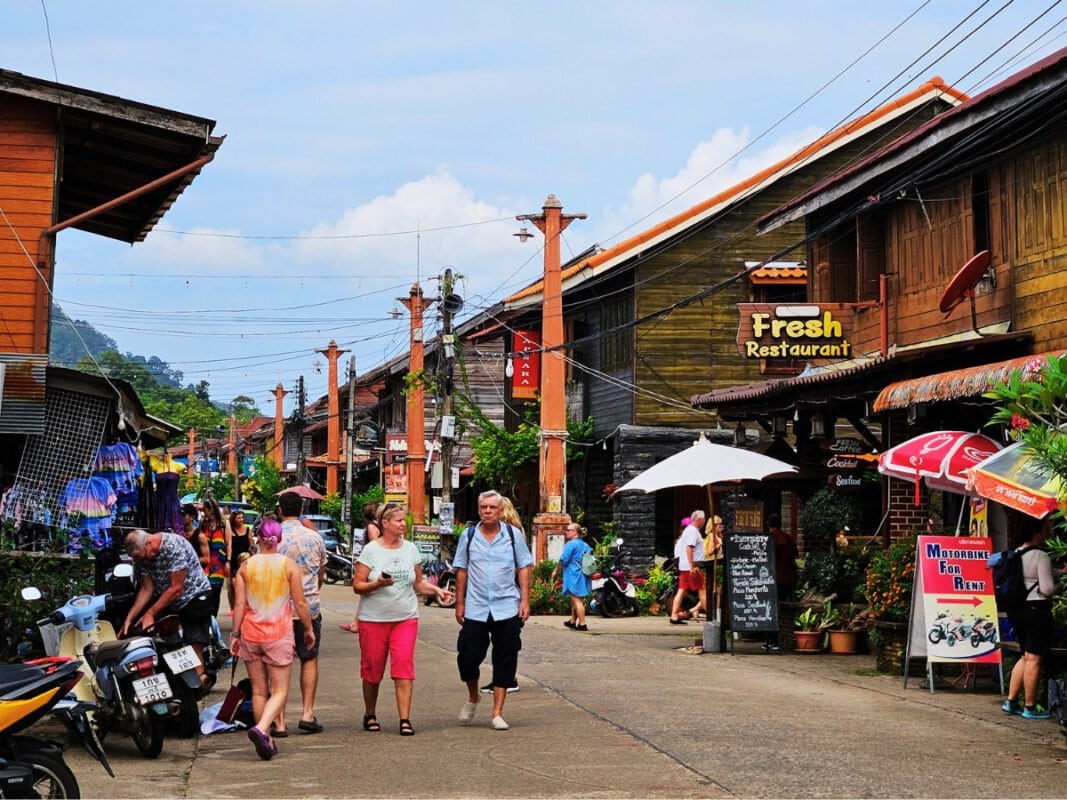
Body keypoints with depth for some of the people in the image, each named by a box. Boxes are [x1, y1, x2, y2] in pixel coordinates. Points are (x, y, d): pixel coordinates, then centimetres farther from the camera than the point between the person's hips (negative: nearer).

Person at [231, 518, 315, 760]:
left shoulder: (246, 566, 0)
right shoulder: (289, 565, -5)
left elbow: (239, 605, -2)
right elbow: (300, 603, -4)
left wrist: (235, 635, 5)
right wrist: (308, 629, 9)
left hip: (251, 633, 3)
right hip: (279, 633, -2)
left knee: (259, 691, 12)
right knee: (279, 691, 1)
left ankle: (267, 743, 13)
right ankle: (261, 728, -24)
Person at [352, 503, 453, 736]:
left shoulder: (410, 549, 8)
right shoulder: (371, 550, -4)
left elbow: (418, 583, 16)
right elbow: (357, 585, -5)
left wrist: (436, 590, -1)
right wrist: (377, 584, -22)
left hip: (405, 618, 2)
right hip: (373, 619, -2)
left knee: (404, 667, -9)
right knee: (372, 670, 6)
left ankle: (405, 720, -9)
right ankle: (370, 715, 25)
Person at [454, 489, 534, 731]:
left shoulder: (513, 535, 3)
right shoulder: (468, 536, 5)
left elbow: (523, 568, 5)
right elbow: (462, 571, 9)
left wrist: (525, 600, -2)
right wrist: (459, 603, 5)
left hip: (507, 609, 0)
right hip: (475, 609, 0)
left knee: (504, 663, 2)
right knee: (467, 658, 0)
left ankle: (497, 713, 11)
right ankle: (472, 697, 29)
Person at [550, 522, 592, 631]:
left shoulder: (571, 544, -12)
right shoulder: (585, 545, 14)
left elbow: (563, 560, -14)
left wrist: (555, 571, 0)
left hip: (574, 576, -9)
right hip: (584, 576, 9)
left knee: (577, 600, -7)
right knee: (575, 600, 19)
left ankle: (582, 624, -9)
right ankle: (573, 622, 29)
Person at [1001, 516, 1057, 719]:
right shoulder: (1041, 556, -15)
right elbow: (1047, 588, -18)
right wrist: (1058, 586, 1)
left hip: (1016, 609, 8)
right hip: (1036, 610, -8)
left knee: (1026, 656, 18)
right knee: (1034, 659, -3)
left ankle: (1011, 701, 18)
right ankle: (1030, 708, 1)